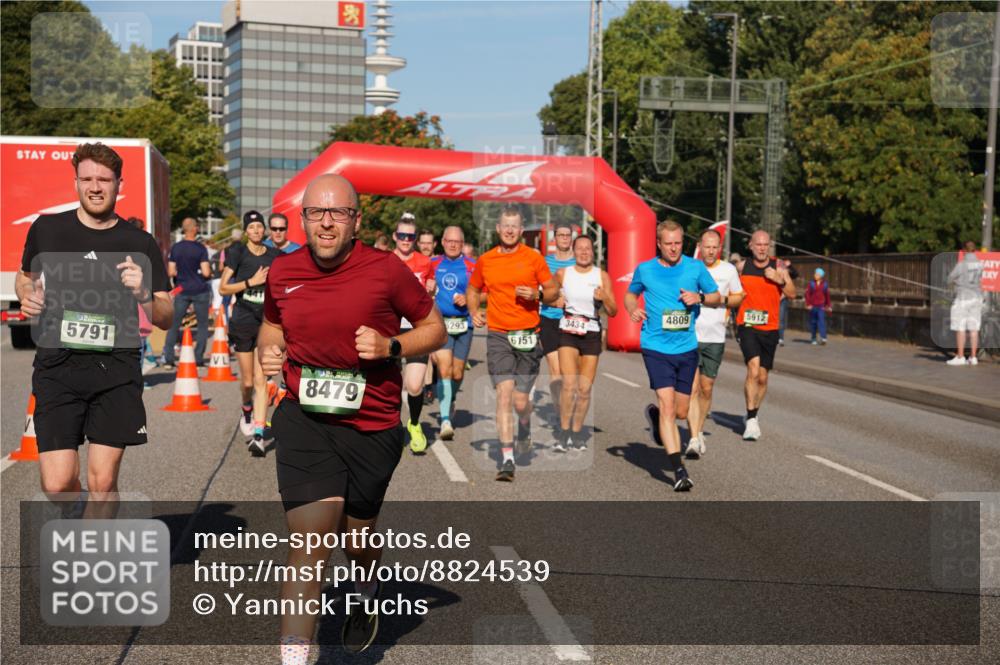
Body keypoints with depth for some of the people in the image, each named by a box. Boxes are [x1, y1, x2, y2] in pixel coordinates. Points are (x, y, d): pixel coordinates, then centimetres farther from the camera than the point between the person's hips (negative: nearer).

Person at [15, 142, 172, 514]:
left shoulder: (140, 244, 3)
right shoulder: (47, 228, 6)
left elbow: (166, 319, 5)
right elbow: (25, 277, 25)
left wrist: (143, 293, -15)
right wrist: (27, 297, 2)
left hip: (116, 371, 0)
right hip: (57, 367, 1)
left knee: (103, 482, -2)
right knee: (56, 484, -6)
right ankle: (76, 507, 30)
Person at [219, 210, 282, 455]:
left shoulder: (275, 256, 4)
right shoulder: (238, 253, 0)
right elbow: (223, 288, -4)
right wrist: (251, 282, -14)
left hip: (267, 322, 0)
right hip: (243, 322, 0)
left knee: (261, 380, -9)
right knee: (247, 381, 9)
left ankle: (258, 436, -11)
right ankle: (247, 410, 42)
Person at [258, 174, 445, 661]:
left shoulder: (386, 270, -9)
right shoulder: (282, 272, 1)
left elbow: (434, 328, 1)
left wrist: (391, 347, -16)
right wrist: (267, 351, -1)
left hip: (372, 425, -1)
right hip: (303, 420, 1)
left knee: (355, 538, 16)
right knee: (310, 539, -13)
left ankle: (368, 591, 53)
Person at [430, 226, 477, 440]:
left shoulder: (472, 266, 4)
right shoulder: (433, 264, 8)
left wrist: (468, 299, -12)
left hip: (464, 324, 1)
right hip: (440, 323, -1)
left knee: (457, 374, 8)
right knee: (444, 369, -16)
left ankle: (449, 403, 39)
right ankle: (445, 420, -18)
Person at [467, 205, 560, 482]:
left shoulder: (533, 258, 1)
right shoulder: (485, 261, 7)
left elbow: (553, 290, 6)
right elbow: (473, 290, 23)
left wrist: (536, 295, -14)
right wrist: (474, 311, 5)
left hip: (528, 335, -1)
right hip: (498, 335, 1)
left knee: (521, 401, 2)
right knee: (504, 394, -12)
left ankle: (524, 430, 38)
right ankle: (507, 459, -10)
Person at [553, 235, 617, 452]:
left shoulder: (602, 276, 2)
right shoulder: (562, 274, 3)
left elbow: (613, 312, 3)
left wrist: (604, 298, -18)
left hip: (592, 334, 1)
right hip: (568, 332, -1)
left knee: (585, 389, 2)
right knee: (569, 383, -16)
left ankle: (577, 432, 18)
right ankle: (563, 433, -6)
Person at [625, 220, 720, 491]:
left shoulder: (696, 267, 2)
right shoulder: (645, 269, 1)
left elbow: (717, 298, 10)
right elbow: (630, 294, 19)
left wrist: (699, 297, -11)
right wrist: (632, 309, -4)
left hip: (687, 348, 2)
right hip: (656, 348, -2)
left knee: (681, 412, 11)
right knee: (668, 405, -15)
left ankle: (655, 414, 46)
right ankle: (679, 471, -14)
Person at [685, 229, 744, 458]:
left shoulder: (728, 270, 5)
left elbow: (739, 297, 14)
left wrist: (724, 299, -6)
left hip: (715, 338, 2)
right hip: (689, 336, -2)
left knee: (706, 389, 9)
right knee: (692, 388, -10)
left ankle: (699, 431, 28)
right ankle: (694, 439, -11)